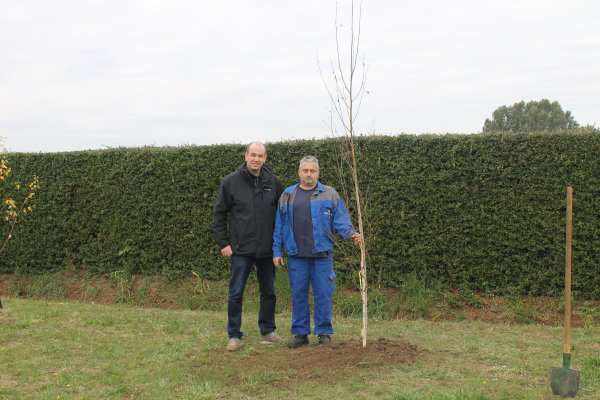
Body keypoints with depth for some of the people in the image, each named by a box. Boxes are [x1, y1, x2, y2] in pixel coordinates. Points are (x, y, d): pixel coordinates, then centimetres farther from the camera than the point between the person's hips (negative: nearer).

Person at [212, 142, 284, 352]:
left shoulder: (273, 182, 2)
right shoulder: (231, 182, -4)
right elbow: (219, 214, 1)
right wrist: (223, 243, -4)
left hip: (267, 249, 3)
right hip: (241, 249, -3)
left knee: (268, 292, 11)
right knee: (236, 293, 0)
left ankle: (267, 331, 25)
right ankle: (234, 336, 9)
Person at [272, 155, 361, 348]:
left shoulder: (329, 194, 5)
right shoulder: (287, 195, 11)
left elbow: (340, 220, 1)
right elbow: (279, 226, 11)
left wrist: (351, 233, -18)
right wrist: (277, 252, 6)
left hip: (322, 254, -2)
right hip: (296, 255, 2)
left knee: (323, 294, 1)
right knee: (298, 294, 5)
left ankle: (324, 332, 12)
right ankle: (300, 333, 15)